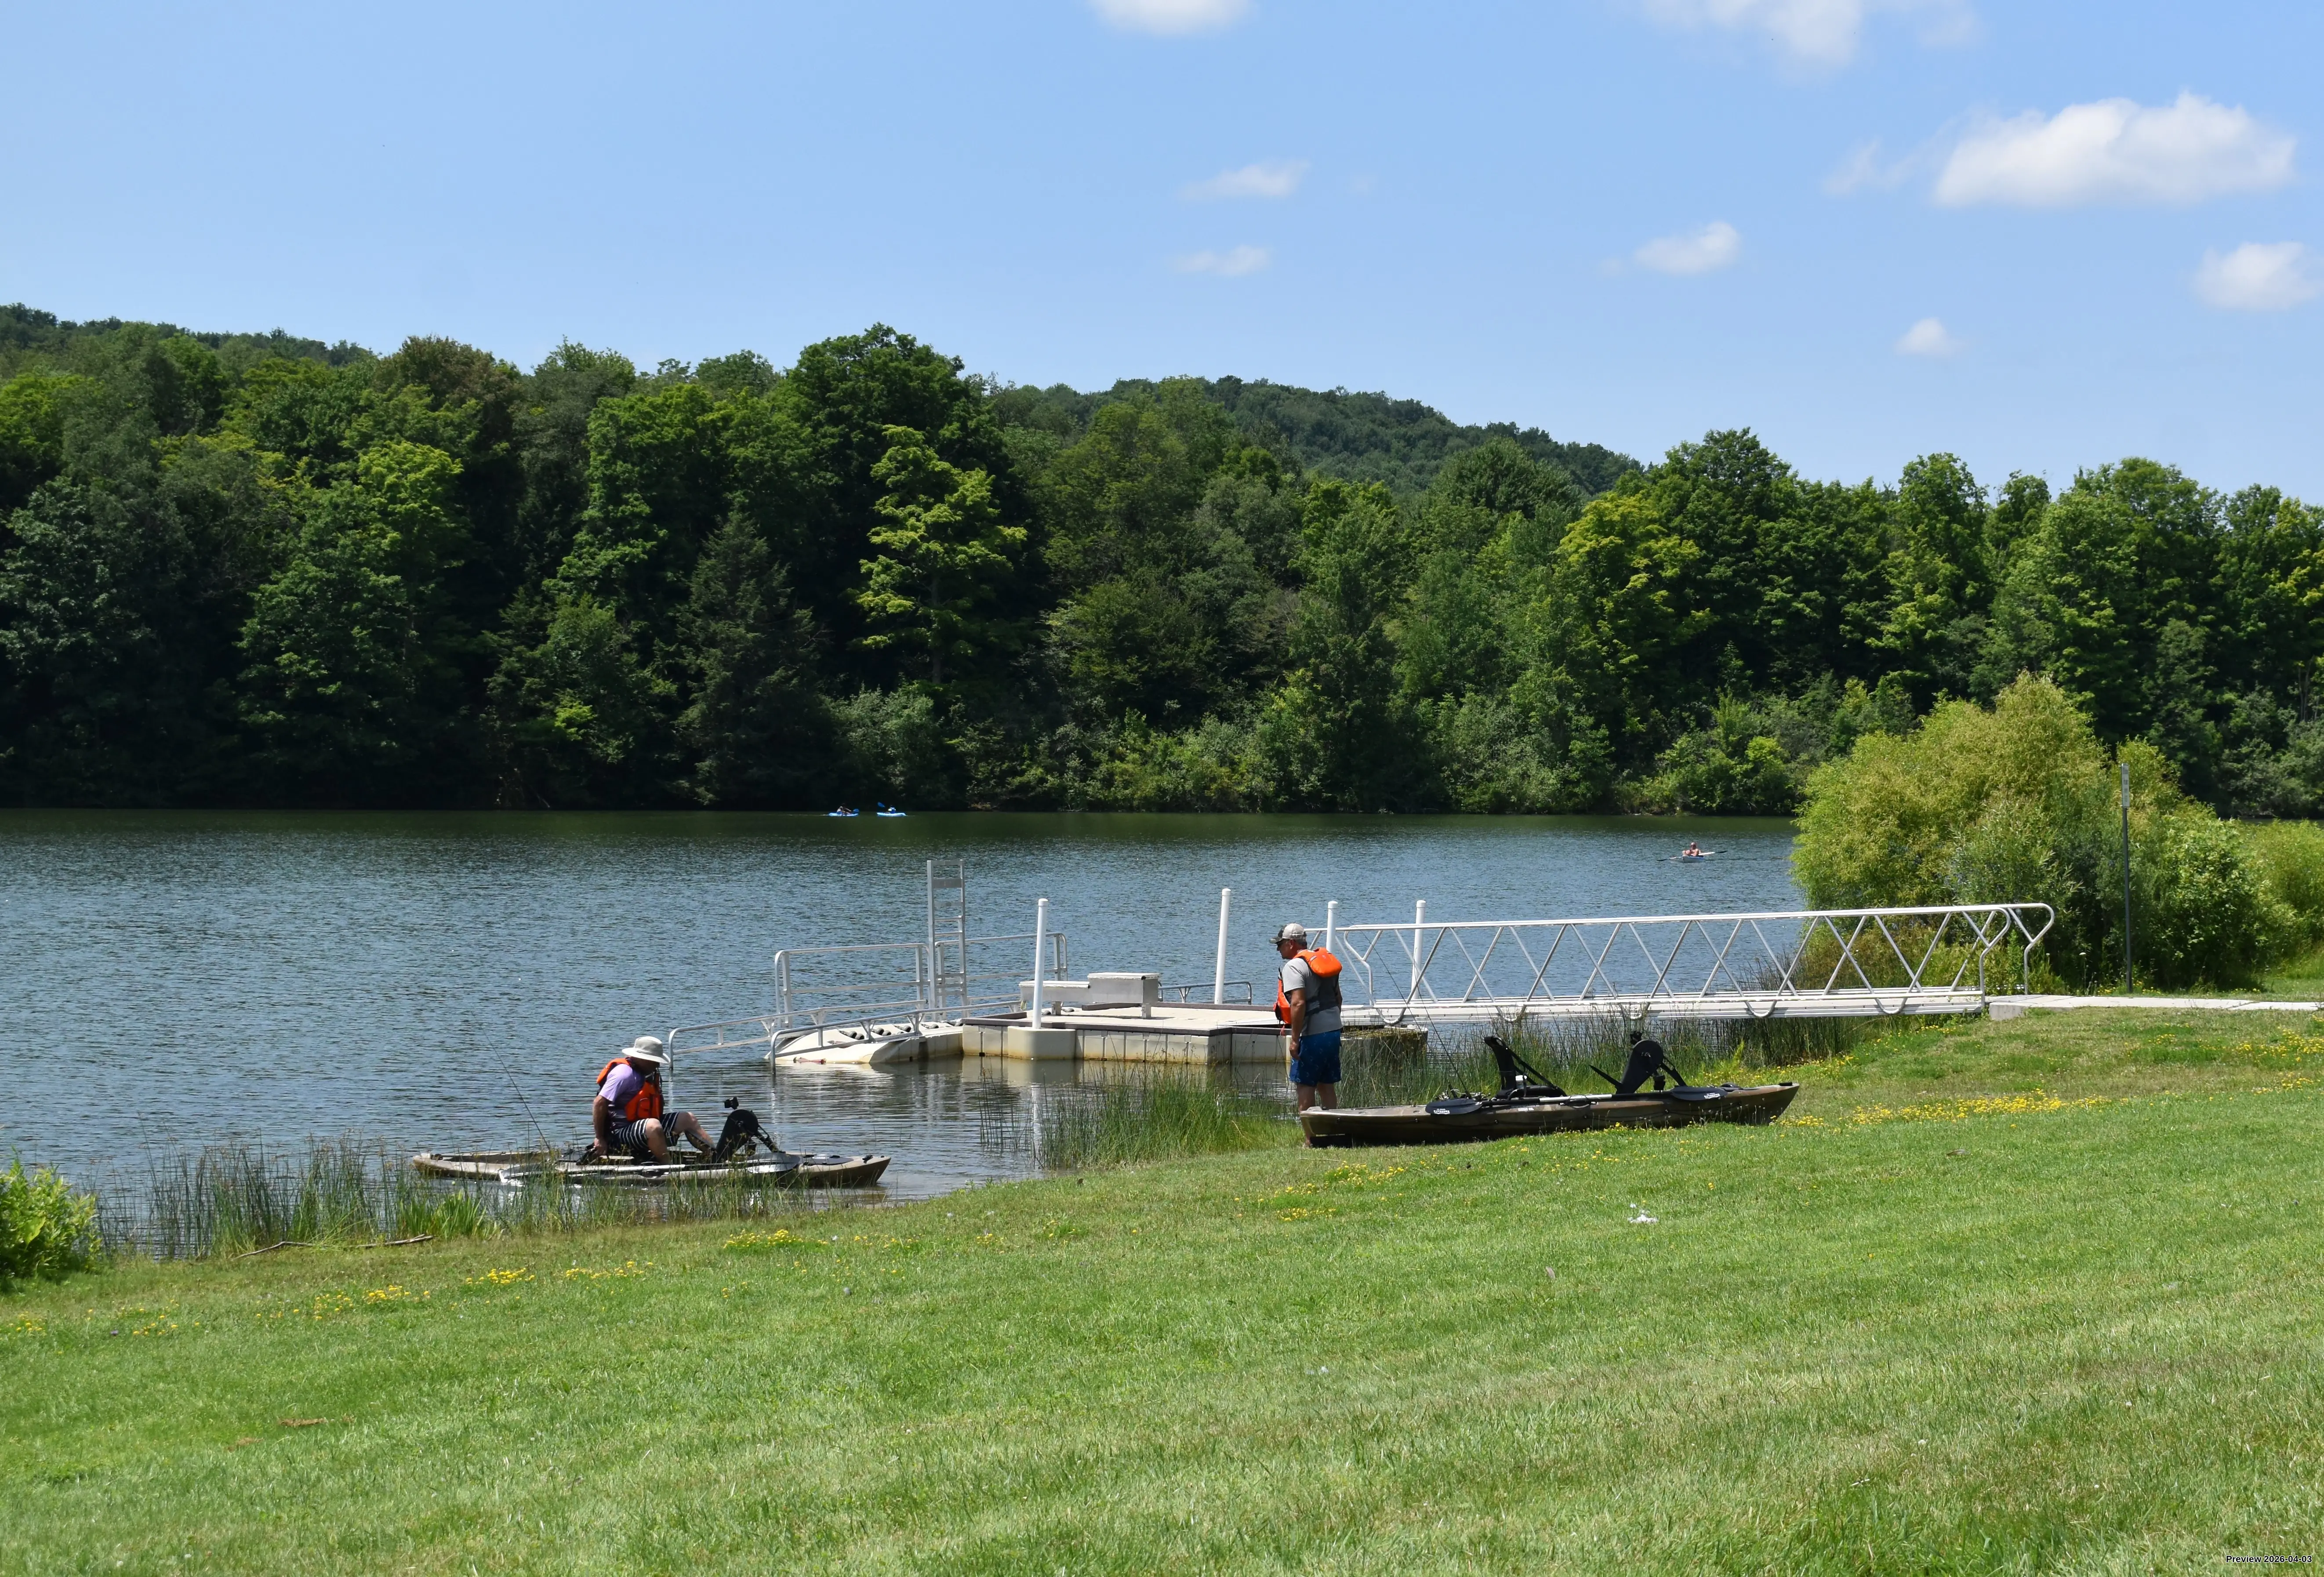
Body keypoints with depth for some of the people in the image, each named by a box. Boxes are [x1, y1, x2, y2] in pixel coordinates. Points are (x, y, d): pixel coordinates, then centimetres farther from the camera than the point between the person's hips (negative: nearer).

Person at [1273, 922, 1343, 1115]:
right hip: (1334, 1032, 8)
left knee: (1305, 1085, -1)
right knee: (1327, 1085, 13)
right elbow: (1337, 997, 21)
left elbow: (1298, 1004, -22)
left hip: (1312, 1036, -8)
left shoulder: (1294, 967, -12)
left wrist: (1295, 1040, -19)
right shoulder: (1325, 960, 15)